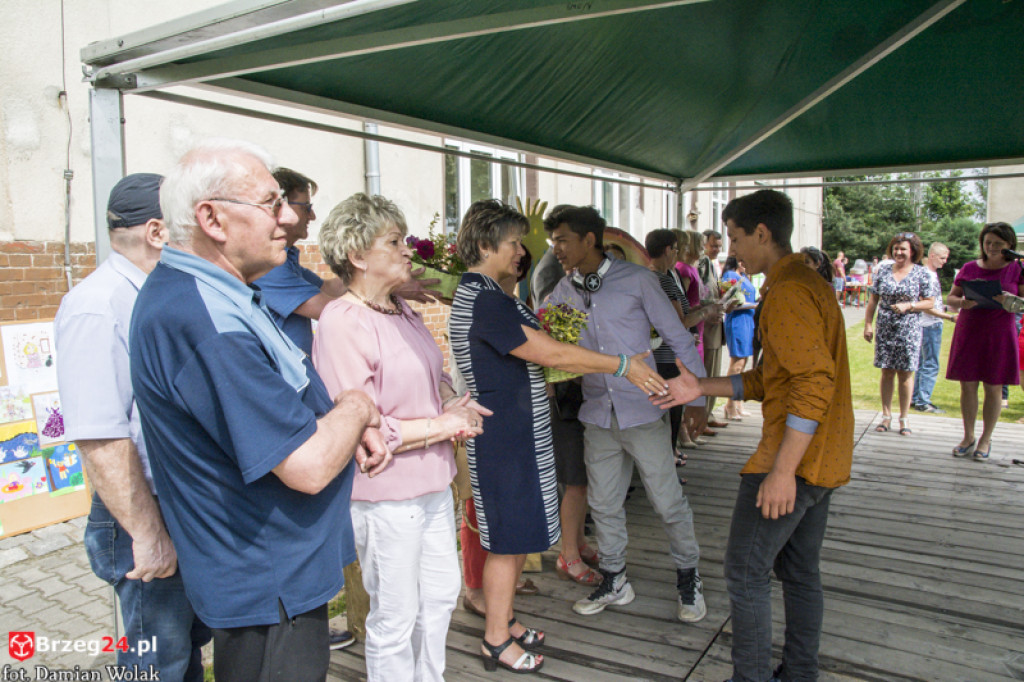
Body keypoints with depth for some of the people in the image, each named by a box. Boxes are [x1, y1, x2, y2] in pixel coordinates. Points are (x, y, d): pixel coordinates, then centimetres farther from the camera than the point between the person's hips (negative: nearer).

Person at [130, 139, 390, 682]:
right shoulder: (204, 321, -30)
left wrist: (350, 423, -1)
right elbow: (308, 466, -31)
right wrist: (356, 408, -11)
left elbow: (268, 403, 17)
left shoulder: (203, 292, 6)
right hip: (268, 591, -10)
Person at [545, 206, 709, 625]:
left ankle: (688, 579, 28)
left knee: (668, 501, 5)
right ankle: (614, 582, 32)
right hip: (597, 414, 4)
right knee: (603, 503, 13)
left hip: (643, 410, -4)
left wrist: (695, 398, -5)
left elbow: (679, 339, -3)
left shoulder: (636, 280, -7)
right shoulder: (563, 293, 6)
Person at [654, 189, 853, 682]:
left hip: (793, 459, -10)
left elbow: (814, 384, -27)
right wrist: (700, 388, 11)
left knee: (746, 572, 1)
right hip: (822, 459, 10)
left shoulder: (787, 294, -18)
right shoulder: (807, 283, 16)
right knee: (800, 572, 17)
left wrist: (782, 471, -26)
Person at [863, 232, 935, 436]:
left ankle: (904, 417, 13)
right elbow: (873, 300, 10)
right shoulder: (883, 271, 8)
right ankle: (886, 415, 15)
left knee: (905, 373, 2)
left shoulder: (923, 274, 1)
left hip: (909, 331, -2)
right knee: (887, 372, 6)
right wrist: (868, 324, 5)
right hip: (885, 330, 2)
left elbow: (929, 302, -1)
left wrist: (908, 306, -17)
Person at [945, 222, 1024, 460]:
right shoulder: (969, 268, 6)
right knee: (967, 385, 2)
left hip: (999, 334, -1)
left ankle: (986, 439, 16)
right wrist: (962, 302, -13)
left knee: (993, 387, 3)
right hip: (968, 332, 1)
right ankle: (968, 437, 16)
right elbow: (950, 298, 8)